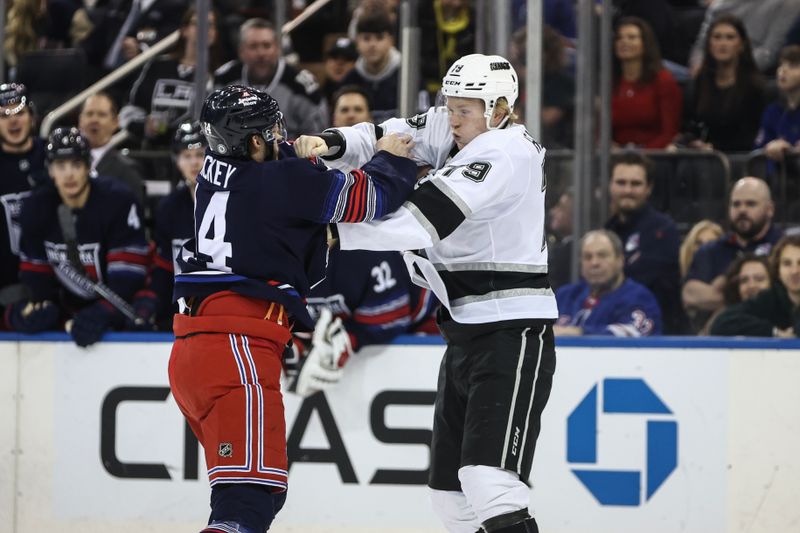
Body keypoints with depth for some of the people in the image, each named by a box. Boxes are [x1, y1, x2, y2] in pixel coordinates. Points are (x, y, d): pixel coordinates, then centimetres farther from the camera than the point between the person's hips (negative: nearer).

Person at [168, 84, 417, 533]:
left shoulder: (217, 170, 13)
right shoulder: (281, 180, -8)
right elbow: (366, 199, 3)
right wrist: (392, 160, 21)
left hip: (193, 346, 9)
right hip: (238, 348, -9)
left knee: (267, 490, 21)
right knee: (249, 493, -18)